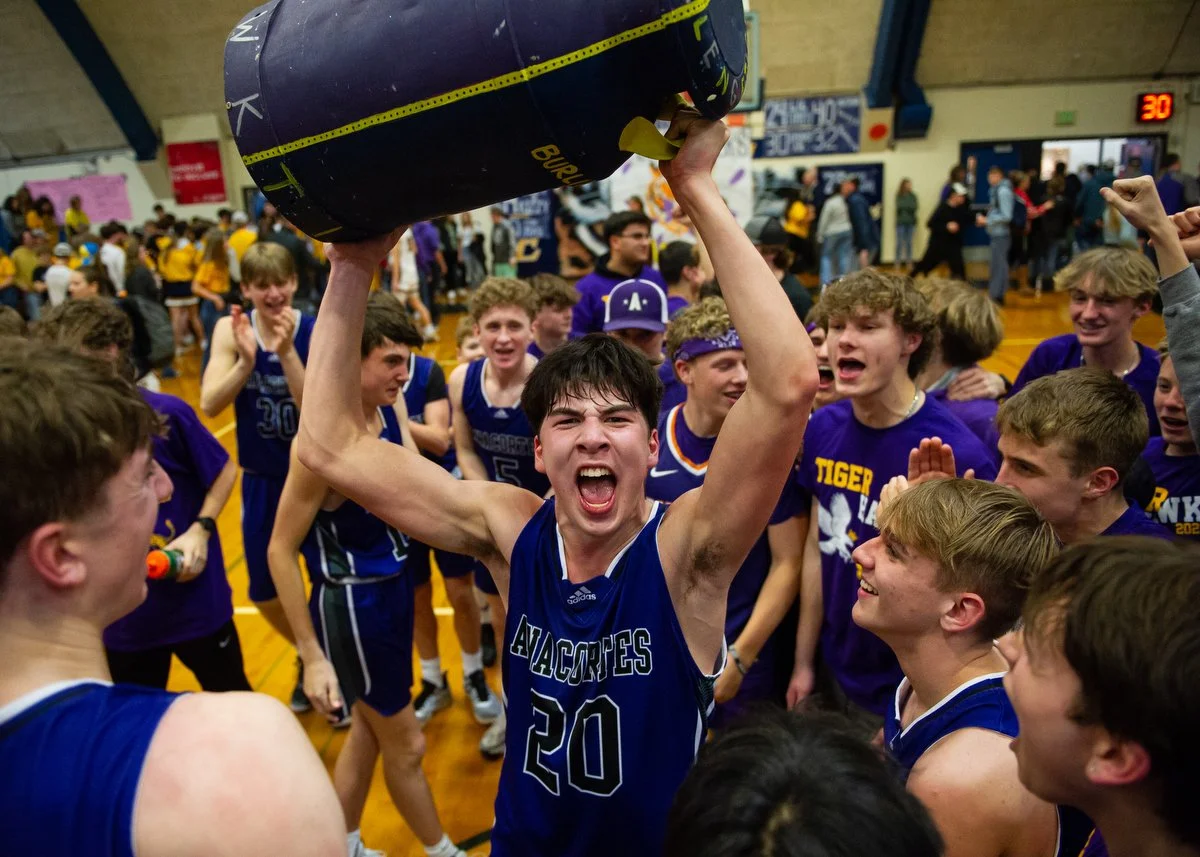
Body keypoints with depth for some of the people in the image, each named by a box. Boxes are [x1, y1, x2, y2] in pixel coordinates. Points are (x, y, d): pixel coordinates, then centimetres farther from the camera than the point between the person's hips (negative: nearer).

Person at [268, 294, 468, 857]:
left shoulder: (391, 407, -5)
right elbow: (280, 550, -20)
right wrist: (312, 657, -18)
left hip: (394, 585, 8)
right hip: (353, 603, -8)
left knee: (370, 726, 25)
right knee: (406, 744, 12)